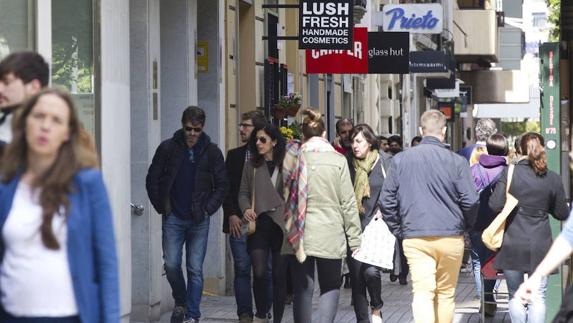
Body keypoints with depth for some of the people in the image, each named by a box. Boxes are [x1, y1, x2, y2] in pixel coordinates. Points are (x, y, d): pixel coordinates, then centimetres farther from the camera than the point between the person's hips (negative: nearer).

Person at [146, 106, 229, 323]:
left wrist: (208, 209, -2)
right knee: (171, 264, -3)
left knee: (195, 269, -1)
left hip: (199, 220, 0)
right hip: (173, 218, 0)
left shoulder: (211, 152, 1)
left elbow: (222, 184, 7)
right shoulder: (168, 148, 0)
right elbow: (152, 180, 6)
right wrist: (162, 207, 0)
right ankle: (180, 302, 22)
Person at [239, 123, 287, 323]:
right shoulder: (252, 165, 7)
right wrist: (246, 208, -7)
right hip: (259, 224, 1)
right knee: (259, 272, -9)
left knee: (279, 275, 4)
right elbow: (243, 193, 12)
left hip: (281, 225, -1)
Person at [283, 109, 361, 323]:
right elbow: (348, 202, -3)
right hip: (331, 236, -1)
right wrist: (354, 239, 2)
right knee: (330, 286, 10)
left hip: (300, 233, 1)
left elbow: (284, 195, 2)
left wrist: (288, 229, 14)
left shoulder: (295, 158, -1)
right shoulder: (338, 160, -4)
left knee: (303, 289, 8)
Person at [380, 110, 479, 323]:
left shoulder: (400, 160, 2)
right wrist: (465, 226, 13)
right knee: (446, 294, 13)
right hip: (450, 238, 0)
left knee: (422, 293, -6)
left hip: (415, 239, 0)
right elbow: (470, 201, -6)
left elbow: (387, 201, 4)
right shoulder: (456, 162, -6)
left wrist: (399, 231, 14)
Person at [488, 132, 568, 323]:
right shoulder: (553, 179, -3)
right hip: (540, 246, 0)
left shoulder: (509, 173, -6)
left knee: (515, 295, 12)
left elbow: (495, 205, -11)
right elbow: (562, 214, 6)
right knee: (538, 296, 6)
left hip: (512, 245, 0)